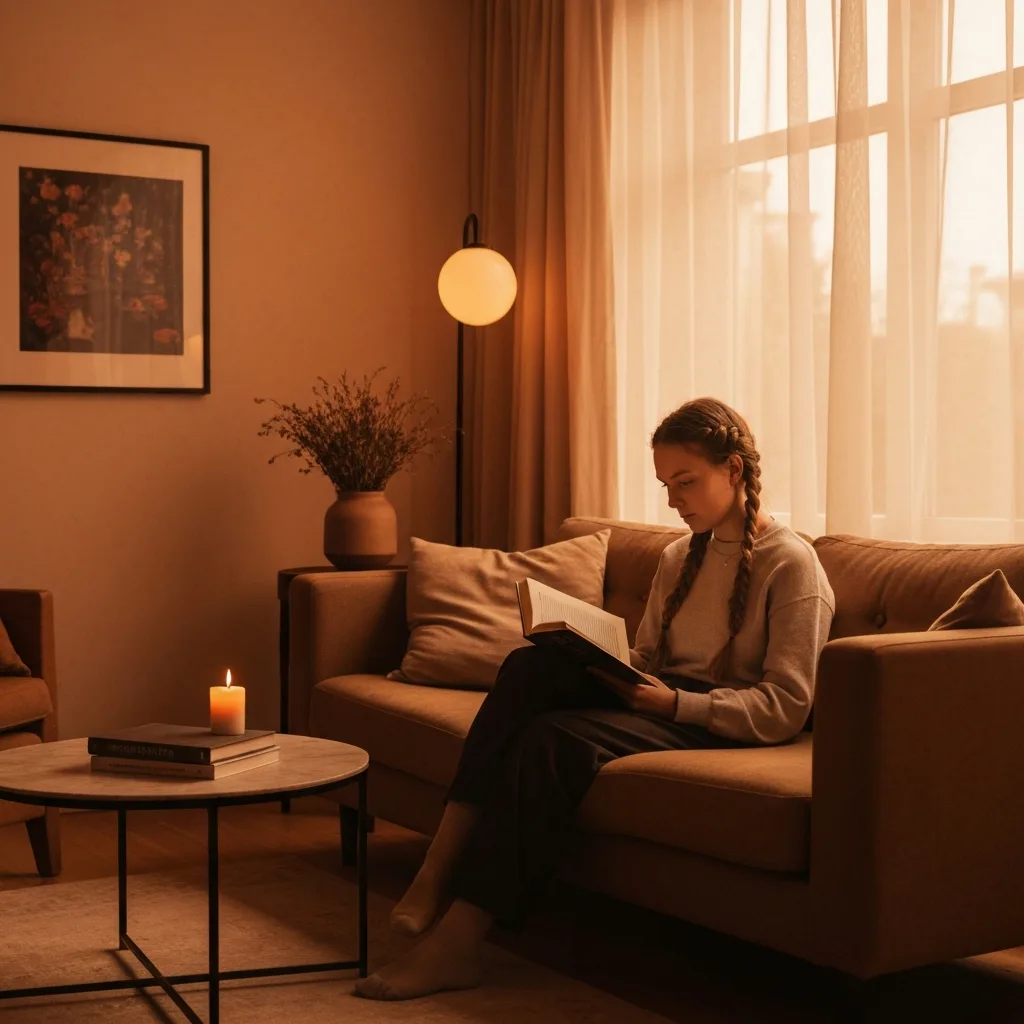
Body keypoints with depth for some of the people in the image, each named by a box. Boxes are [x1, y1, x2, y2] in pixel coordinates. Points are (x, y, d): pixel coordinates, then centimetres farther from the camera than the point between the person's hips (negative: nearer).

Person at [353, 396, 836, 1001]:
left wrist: (675, 701, -23)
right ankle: (439, 869, -29)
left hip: (724, 725, -7)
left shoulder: (791, 564, -6)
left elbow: (785, 709, -13)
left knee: (552, 737, -30)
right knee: (531, 666, -23)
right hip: (661, 700, 7)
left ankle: (458, 941, -29)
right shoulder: (681, 558, 19)